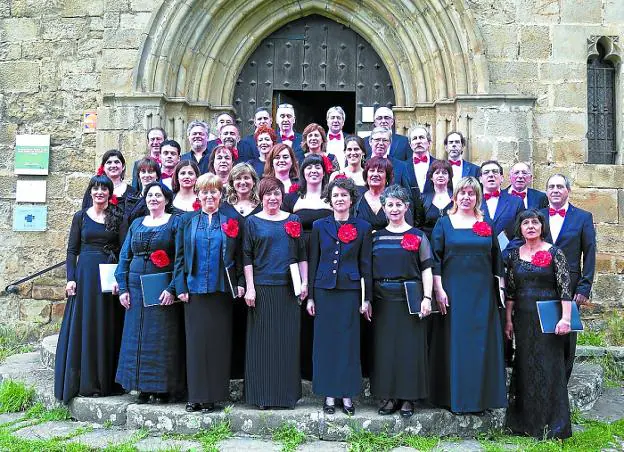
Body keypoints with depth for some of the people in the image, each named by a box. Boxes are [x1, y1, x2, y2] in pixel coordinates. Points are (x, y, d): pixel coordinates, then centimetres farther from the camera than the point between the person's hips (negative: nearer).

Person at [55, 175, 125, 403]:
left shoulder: (118, 217, 5)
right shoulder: (81, 216, 8)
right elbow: (72, 250, 6)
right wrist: (71, 278, -5)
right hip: (85, 274, 1)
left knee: (107, 328, 2)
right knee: (83, 327, 2)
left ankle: (106, 381, 10)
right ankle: (85, 381, 10)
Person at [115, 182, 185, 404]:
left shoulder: (174, 222, -1)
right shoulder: (137, 224, 14)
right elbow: (124, 256, 12)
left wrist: (172, 288, -17)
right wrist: (123, 288, 2)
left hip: (163, 289, -5)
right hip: (136, 288, 5)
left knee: (162, 337, -2)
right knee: (137, 337, 6)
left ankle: (163, 388, 7)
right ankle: (143, 387, 16)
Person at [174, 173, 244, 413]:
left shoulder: (231, 221, 7)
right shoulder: (187, 221, 9)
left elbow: (239, 256, 7)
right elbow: (179, 256, 8)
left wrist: (240, 283, -3)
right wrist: (181, 286, -1)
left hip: (221, 290, -1)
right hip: (194, 290, 1)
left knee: (218, 341, 1)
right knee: (195, 341, 2)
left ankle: (213, 395, 10)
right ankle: (196, 395, 11)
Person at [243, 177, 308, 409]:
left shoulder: (293, 220, 11)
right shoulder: (253, 222, 4)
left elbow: (302, 255, 13)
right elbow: (247, 258, 1)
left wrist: (304, 283, 5)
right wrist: (249, 288, -6)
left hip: (289, 289, 2)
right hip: (262, 288, -2)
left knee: (288, 341, 5)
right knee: (262, 341, 1)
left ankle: (287, 393, 15)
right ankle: (263, 395, 10)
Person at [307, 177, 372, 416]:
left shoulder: (362, 227, 3)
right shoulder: (320, 226, 5)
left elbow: (365, 264, 4)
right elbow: (313, 262, 6)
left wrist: (367, 298, 1)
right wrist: (310, 296, 3)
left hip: (350, 291, -1)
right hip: (324, 291, 1)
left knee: (349, 342, 3)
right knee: (325, 342, 4)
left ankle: (347, 394, 12)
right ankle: (329, 394, 13)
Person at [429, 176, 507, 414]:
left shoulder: (487, 225, 10)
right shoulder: (444, 223, 4)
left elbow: (497, 260, 12)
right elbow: (435, 259, -1)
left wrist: (501, 288, 5)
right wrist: (438, 289, -8)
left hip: (482, 293, 2)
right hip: (452, 291, -2)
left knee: (481, 343, 4)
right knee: (454, 341, 1)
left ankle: (480, 397, 13)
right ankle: (454, 397, 10)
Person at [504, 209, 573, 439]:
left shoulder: (554, 253, -3)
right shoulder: (514, 254, 8)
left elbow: (565, 288, -8)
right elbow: (510, 290, 10)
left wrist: (565, 318, -15)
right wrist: (508, 320, 7)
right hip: (523, 318, 4)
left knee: (548, 366, 0)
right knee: (525, 366, 8)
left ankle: (551, 425, 9)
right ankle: (525, 422, 18)